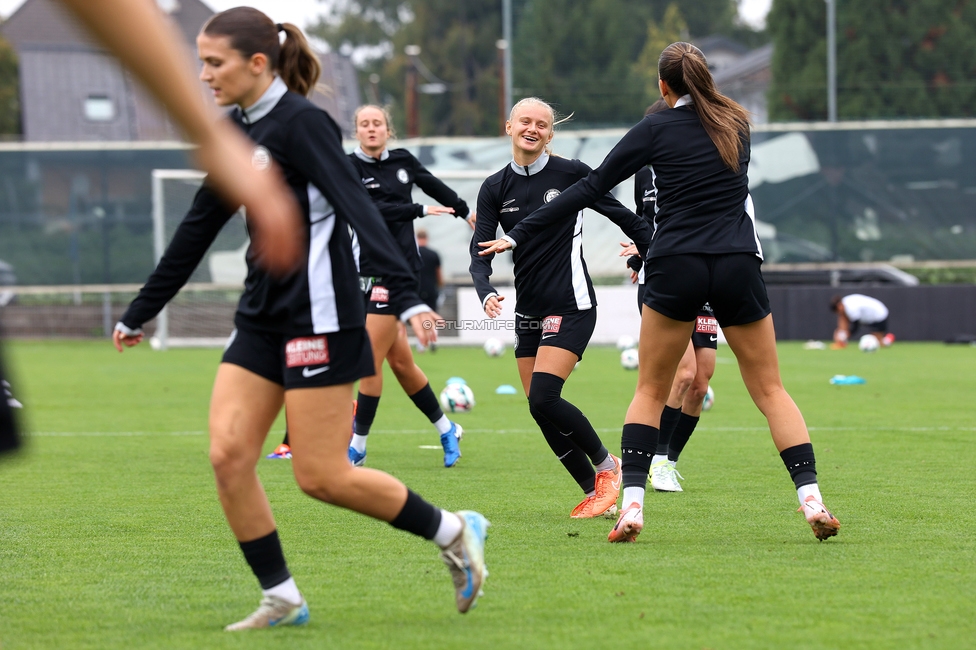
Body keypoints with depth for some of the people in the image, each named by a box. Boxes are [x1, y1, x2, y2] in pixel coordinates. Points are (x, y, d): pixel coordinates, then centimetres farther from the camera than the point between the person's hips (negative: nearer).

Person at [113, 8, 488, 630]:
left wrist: (408, 297, -36)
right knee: (228, 455, -3)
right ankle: (282, 599, 7)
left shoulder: (299, 122, -13)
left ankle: (454, 532, 11)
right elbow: (198, 228, 21)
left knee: (321, 475, -7)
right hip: (263, 317, 8)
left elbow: (358, 207, -24)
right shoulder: (238, 131, 12)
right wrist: (139, 315, 27)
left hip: (319, 315, -8)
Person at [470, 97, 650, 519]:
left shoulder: (572, 174, -6)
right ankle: (595, 492, 11)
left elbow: (623, 216, 3)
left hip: (571, 306, -6)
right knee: (541, 411, 2)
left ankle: (606, 465, 3)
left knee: (543, 399, -18)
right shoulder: (495, 188, 5)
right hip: (528, 312, 6)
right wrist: (486, 293, -21)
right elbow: (480, 253, -2)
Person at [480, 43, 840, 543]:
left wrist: (518, 236, 7)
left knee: (651, 390, 11)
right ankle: (811, 498, -3)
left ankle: (631, 503, -2)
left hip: (676, 267, -2)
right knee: (769, 389, 9)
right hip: (738, 265, 2)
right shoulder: (737, 124, 13)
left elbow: (589, 188, 2)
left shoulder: (655, 129, 3)